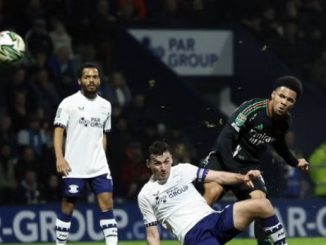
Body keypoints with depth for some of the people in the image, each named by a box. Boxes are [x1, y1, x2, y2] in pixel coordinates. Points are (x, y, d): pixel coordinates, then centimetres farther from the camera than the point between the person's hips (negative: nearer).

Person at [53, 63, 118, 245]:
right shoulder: (69, 103, -4)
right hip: (74, 167, -4)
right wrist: (60, 158, -18)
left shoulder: (105, 105, 11)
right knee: (68, 206, 2)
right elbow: (58, 131, -7)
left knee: (107, 203, -6)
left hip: (99, 167, 4)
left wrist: (101, 159, 16)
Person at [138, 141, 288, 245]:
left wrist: (242, 178, -9)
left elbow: (218, 177, 10)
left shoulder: (183, 170, 15)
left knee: (262, 205, -15)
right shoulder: (145, 195, 7)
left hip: (215, 220, 5)